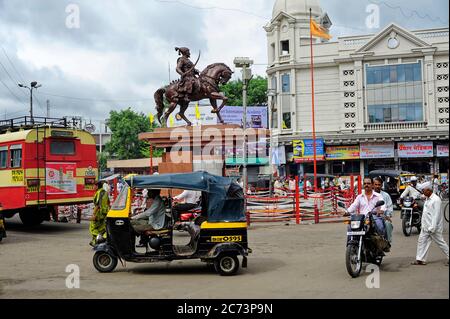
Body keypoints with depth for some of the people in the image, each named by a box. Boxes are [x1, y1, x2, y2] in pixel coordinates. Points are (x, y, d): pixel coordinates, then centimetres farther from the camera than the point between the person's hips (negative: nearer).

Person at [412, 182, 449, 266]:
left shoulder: (436, 200, -18)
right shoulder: (427, 199, 11)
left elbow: (436, 215, -22)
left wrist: (432, 228, -24)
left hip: (434, 227, -9)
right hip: (425, 226, 9)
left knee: (440, 242, 1)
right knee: (422, 241, 6)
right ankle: (420, 259, 9)